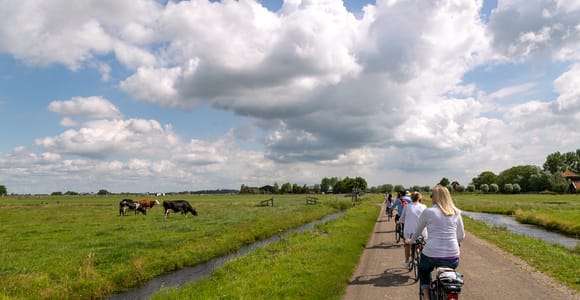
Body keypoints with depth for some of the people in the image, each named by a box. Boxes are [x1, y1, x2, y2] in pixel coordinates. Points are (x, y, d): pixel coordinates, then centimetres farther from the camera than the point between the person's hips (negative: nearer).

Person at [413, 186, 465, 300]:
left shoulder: (428, 212, -2)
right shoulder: (456, 213, 6)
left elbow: (417, 232, 12)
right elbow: (461, 236, 15)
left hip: (431, 255, -2)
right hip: (453, 258, 3)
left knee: (423, 271, 29)